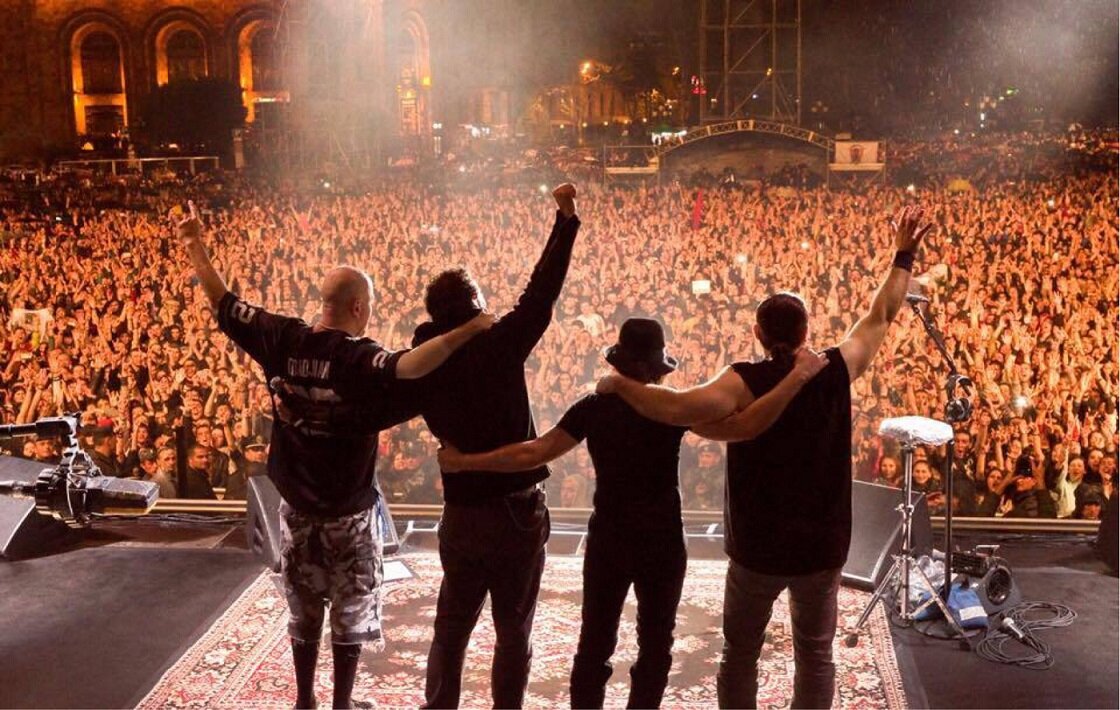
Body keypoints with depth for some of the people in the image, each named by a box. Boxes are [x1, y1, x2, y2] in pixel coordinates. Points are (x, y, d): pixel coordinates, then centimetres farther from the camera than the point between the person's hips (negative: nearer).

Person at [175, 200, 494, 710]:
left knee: (304, 613, 20)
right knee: (351, 615, 12)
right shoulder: (360, 359, -23)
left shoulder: (283, 339, -9)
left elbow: (225, 306, 1)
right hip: (349, 512, -5)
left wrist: (195, 248, 12)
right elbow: (408, 367, -43)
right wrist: (466, 331, -43)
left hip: (297, 507, 5)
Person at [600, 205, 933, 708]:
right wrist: (903, 255, 19)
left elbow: (679, 408, -34)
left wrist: (620, 384, -20)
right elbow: (881, 316, 8)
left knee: (740, 655, 15)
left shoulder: (746, 381, -17)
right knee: (815, 655, 16)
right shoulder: (836, 371, -7)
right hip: (823, 545, 2)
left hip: (757, 545, -2)